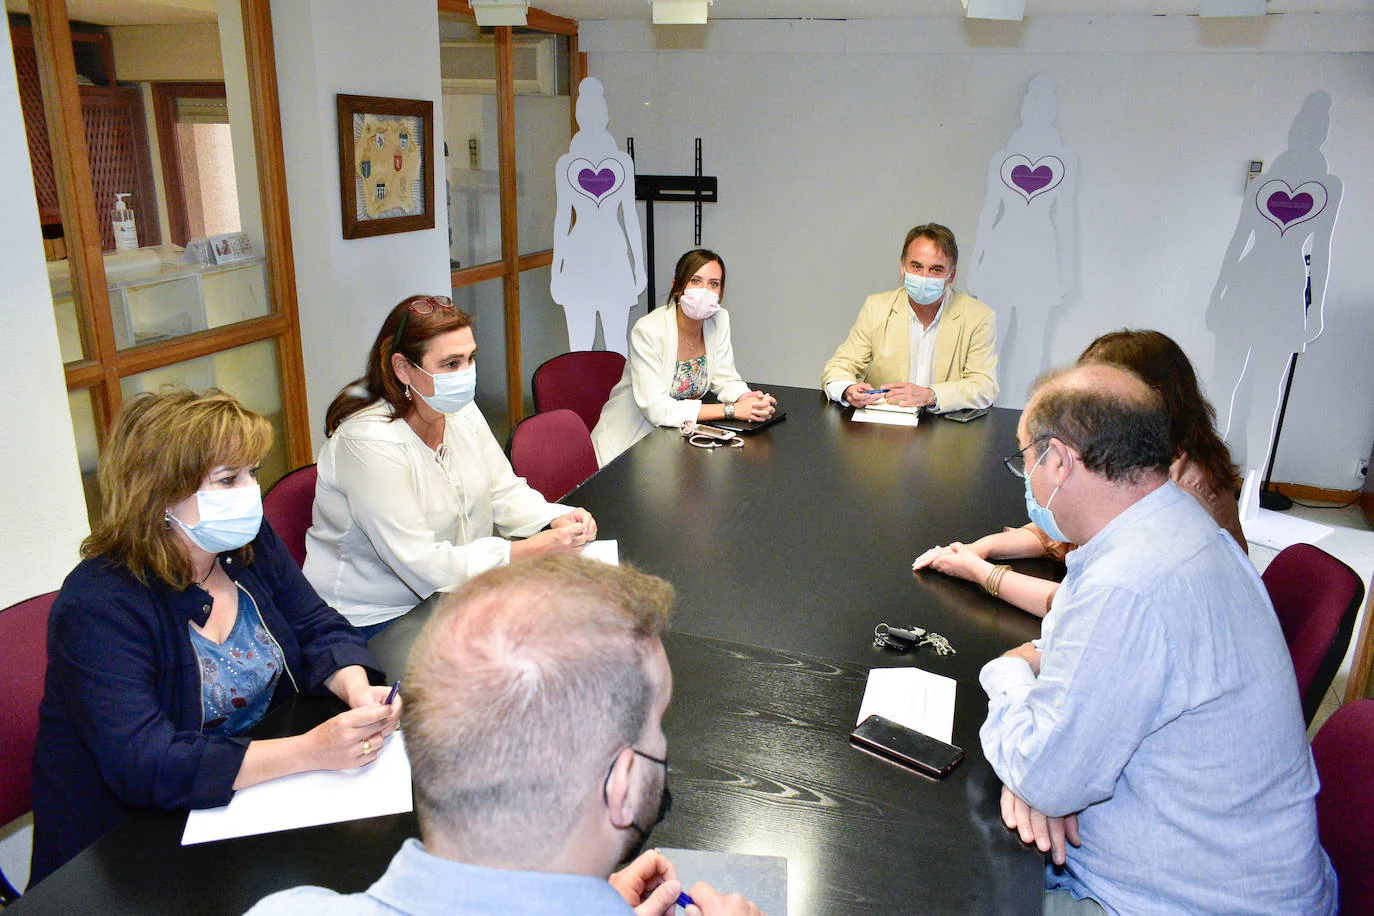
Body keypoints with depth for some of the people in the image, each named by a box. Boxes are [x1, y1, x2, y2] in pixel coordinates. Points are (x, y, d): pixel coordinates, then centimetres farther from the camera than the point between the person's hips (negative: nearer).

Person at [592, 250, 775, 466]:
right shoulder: (648, 330, -21)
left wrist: (750, 399, -20)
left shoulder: (719, 320, -4)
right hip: (631, 441, -6)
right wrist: (731, 409, -28)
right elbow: (657, 409, -26)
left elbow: (726, 380, 4)